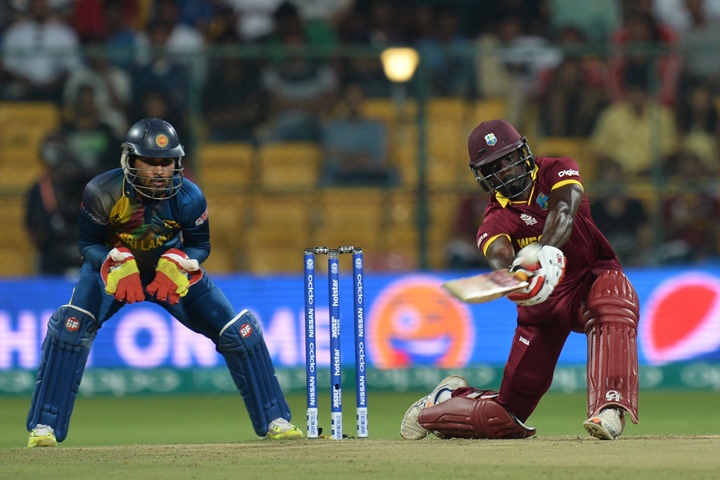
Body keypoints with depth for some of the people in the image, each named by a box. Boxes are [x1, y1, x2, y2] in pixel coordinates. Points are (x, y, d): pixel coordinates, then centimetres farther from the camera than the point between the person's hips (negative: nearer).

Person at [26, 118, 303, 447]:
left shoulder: (188, 197, -24)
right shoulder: (102, 193, -27)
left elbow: (200, 246, -10)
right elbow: (89, 244, -16)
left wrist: (176, 264, -32)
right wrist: (117, 263, -37)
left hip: (173, 269, 1)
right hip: (112, 266, -1)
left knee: (240, 331, -8)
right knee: (70, 326, -27)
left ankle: (273, 420, 9)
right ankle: (44, 427, -18)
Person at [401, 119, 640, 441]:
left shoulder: (556, 172, -4)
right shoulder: (495, 220, -6)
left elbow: (562, 213, -26)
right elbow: (499, 255, -30)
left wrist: (539, 251, -47)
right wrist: (512, 277, -56)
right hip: (542, 302, 1)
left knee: (611, 305, -41)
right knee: (505, 418, 0)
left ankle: (609, 410, -49)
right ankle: (446, 401, 33)